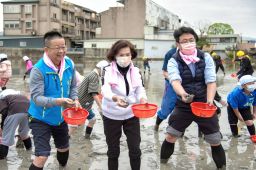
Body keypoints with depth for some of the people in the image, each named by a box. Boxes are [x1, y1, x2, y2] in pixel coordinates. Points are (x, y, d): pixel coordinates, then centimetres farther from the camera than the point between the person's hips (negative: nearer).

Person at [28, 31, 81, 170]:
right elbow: (36, 97, -30)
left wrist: (75, 99, -14)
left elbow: (73, 86, 5)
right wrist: (57, 101, -45)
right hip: (41, 119, -6)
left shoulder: (69, 64, -9)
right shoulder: (38, 70, -27)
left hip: (60, 117, 6)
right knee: (42, 156, -12)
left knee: (64, 148, 26)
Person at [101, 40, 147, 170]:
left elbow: (140, 90, -3)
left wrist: (142, 100, -27)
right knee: (113, 149, 12)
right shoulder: (108, 71, -12)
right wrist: (115, 98, -49)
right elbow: (105, 90, -27)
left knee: (135, 149, 6)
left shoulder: (135, 71, 0)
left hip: (131, 115, 2)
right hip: (111, 116, -2)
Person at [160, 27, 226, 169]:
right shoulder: (174, 61, -9)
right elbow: (175, 81, -26)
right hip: (183, 105, 0)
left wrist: (209, 101, -29)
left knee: (215, 141, 7)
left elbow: (211, 81, -12)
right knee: (170, 137, 2)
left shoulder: (206, 57, -4)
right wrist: (183, 94, -48)